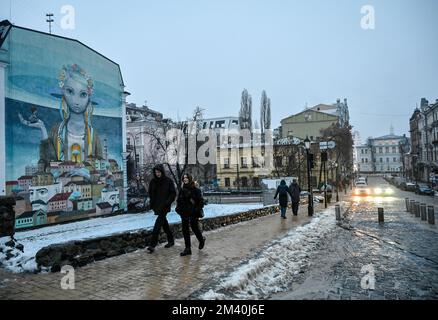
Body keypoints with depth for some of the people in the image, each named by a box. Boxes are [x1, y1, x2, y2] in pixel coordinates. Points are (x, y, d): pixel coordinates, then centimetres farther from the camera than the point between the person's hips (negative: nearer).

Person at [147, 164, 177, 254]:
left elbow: (173, 193, -6)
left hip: (164, 206, -5)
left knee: (158, 224, -12)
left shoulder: (168, 181, -7)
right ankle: (171, 240, 29)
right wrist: (152, 204, 8)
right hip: (156, 206, 6)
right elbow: (150, 193, 18)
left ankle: (152, 244, -13)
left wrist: (168, 202, -17)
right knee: (164, 223, 14)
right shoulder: (153, 182, 7)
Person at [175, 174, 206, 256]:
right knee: (185, 230, 4)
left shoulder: (196, 190, -7)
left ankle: (202, 240, 35)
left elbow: (201, 201, -6)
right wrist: (178, 208, 4)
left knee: (195, 228, 3)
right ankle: (187, 248, 11)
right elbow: (179, 200, 18)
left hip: (193, 213, -5)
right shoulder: (182, 190, 8)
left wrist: (197, 210, -15)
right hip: (184, 213, 5)